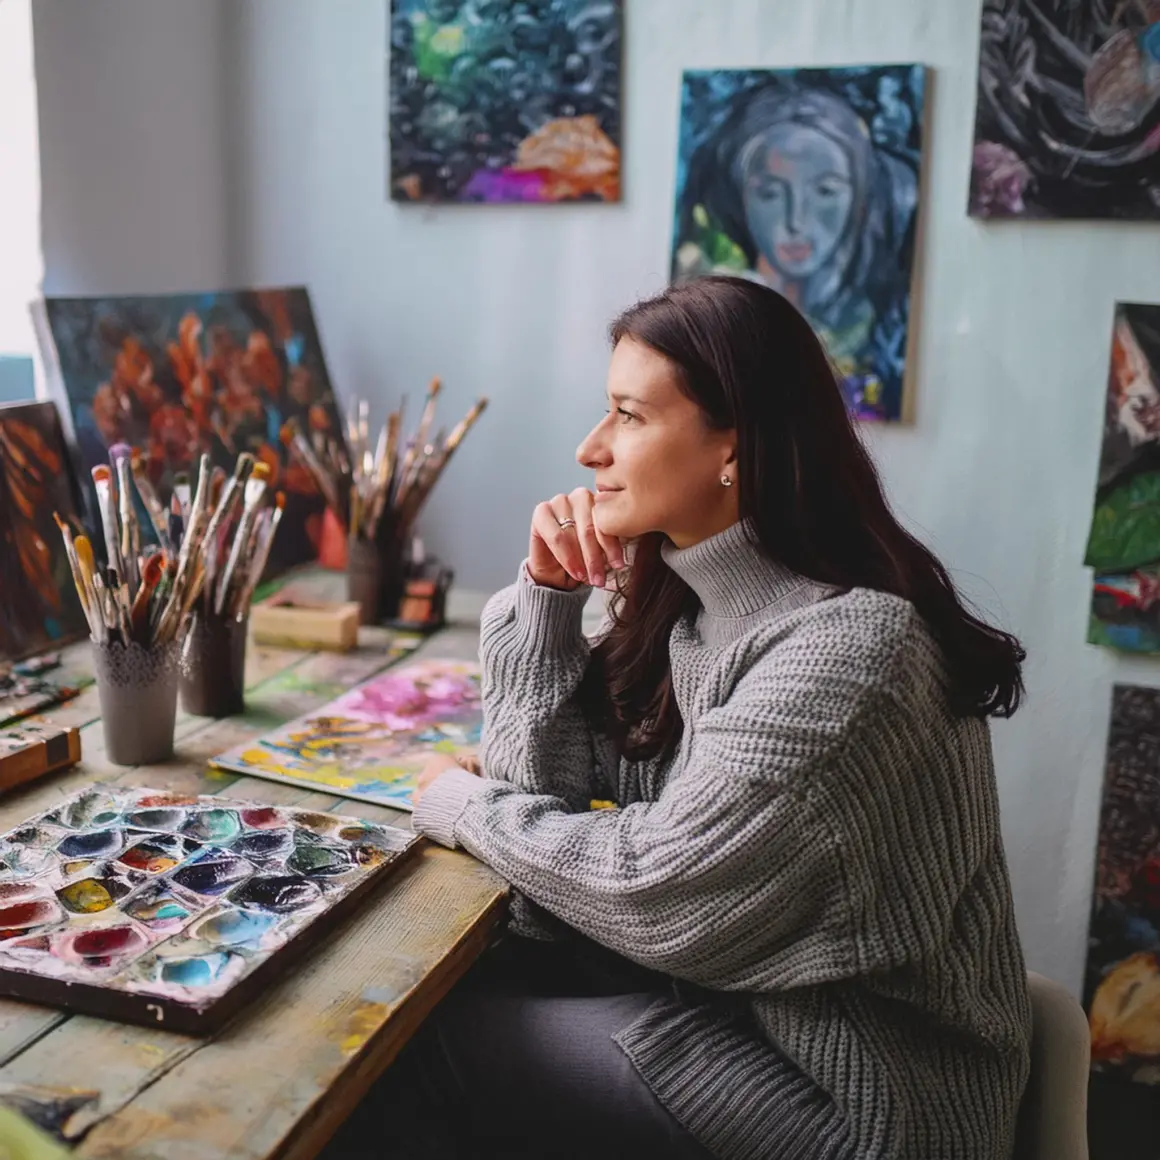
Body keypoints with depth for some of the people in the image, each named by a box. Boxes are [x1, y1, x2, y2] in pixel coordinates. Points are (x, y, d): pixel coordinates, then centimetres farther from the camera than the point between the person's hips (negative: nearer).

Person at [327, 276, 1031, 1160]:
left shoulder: (846, 647, -28)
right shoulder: (685, 593, -1)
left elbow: (659, 892, -24)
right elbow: (543, 786, 1)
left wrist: (461, 806, -8)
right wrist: (549, 590, -12)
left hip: (858, 1086, -7)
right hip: (731, 985, 7)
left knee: (420, 1040, -4)